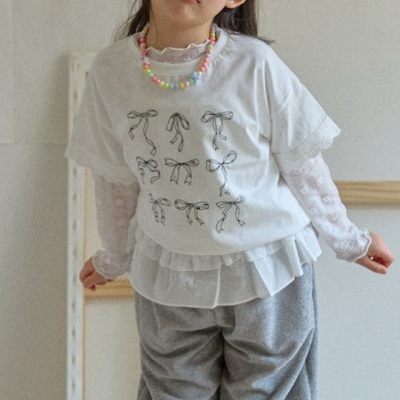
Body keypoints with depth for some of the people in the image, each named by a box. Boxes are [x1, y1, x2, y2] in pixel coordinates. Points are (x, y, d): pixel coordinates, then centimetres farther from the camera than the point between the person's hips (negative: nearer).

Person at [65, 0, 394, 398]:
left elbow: (303, 167, -5)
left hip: (268, 272, -2)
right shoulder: (110, 70, -10)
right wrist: (114, 258, 17)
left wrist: (348, 240, 6)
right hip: (168, 278, 2)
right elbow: (115, 181, 4)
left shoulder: (255, 64, -18)